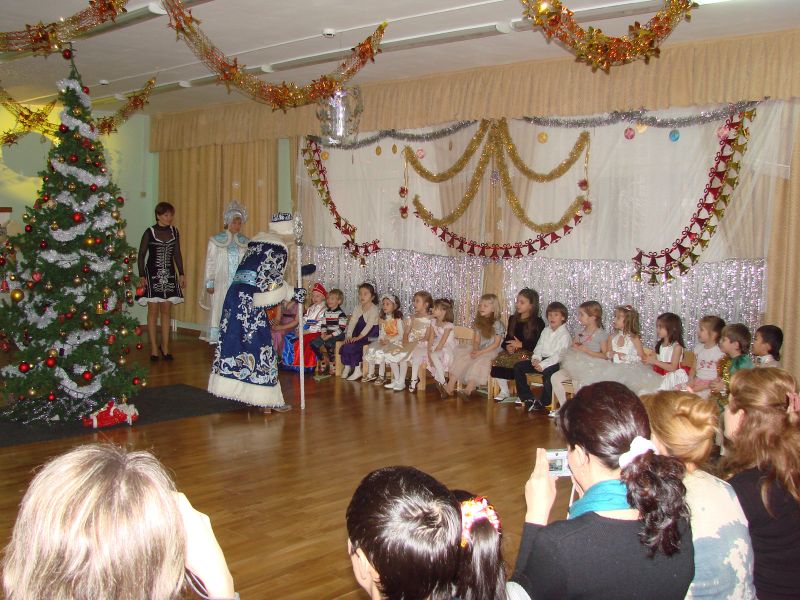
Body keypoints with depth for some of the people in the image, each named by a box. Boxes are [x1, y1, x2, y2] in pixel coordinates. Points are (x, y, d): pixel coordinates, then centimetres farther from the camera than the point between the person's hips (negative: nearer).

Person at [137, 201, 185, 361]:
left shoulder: (174, 231, 6)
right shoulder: (149, 232, -6)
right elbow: (141, 255, -3)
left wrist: (181, 274, 10)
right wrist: (142, 276, -10)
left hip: (169, 275, 4)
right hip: (153, 274, -4)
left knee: (166, 311, 7)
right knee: (153, 311, -1)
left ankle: (165, 346, 15)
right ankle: (154, 348, 6)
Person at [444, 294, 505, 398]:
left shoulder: (497, 324, -10)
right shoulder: (478, 322, 12)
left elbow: (496, 344, -14)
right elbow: (476, 341, 11)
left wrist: (480, 352, -20)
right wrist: (475, 349, -12)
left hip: (492, 352, -7)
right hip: (479, 351, 7)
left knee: (479, 360, -34)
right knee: (461, 356, -13)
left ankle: (469, 388, -38)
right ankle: (451, 384, -23)